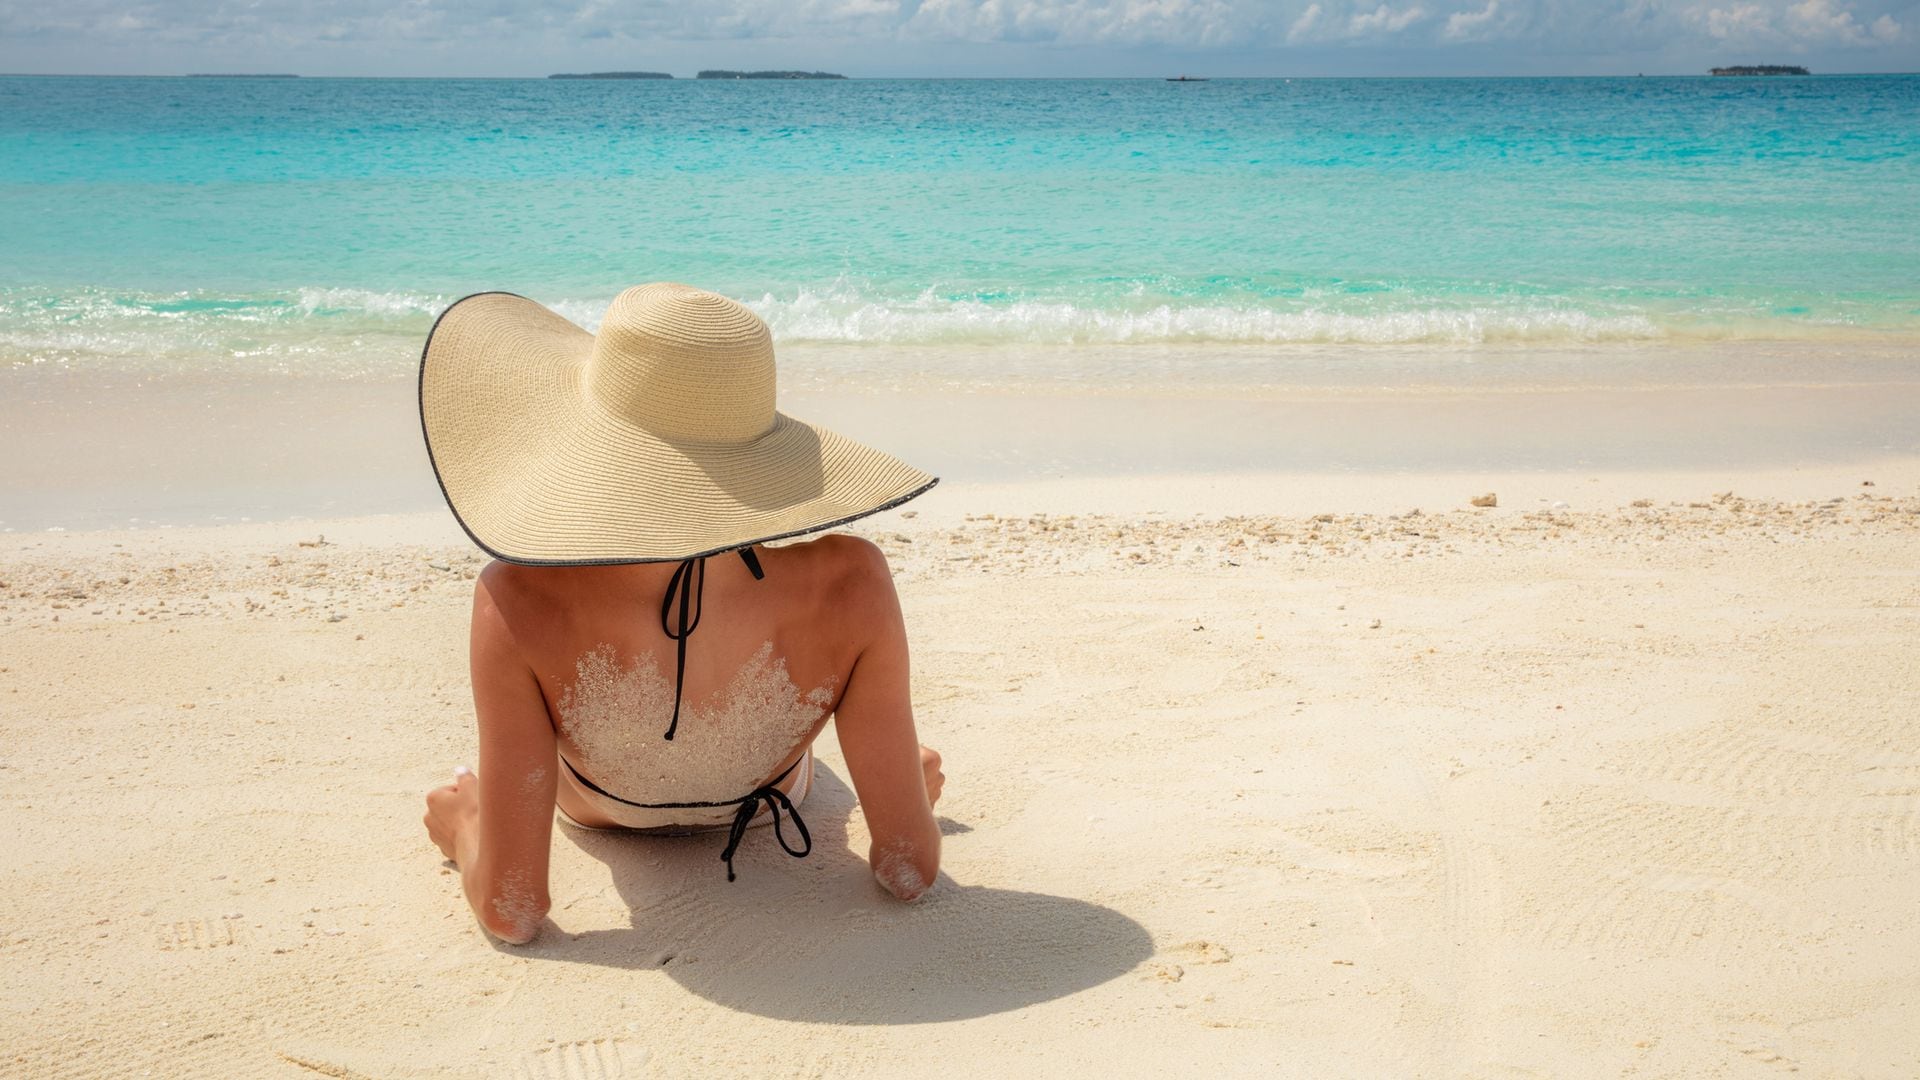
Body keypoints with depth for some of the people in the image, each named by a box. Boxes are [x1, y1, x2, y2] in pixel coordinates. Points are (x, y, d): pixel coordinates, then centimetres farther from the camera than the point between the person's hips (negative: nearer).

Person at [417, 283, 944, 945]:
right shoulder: (850, 585, -40)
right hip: (769, 804, 1)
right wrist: (908, 791, -5)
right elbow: (909, 873, -28)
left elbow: (509, 914, -33)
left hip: (595, 813, 0)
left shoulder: (521, 601, -43)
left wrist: (465, 824, -11)